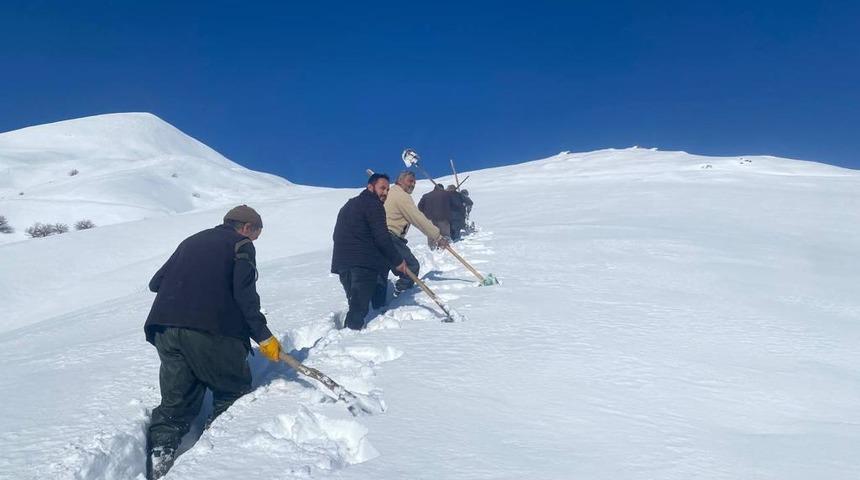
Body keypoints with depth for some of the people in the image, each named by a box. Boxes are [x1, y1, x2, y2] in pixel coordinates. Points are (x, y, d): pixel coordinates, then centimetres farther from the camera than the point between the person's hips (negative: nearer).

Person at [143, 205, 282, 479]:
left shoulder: (192, 241, 26)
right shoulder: (241, 244, 9)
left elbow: (155, 282, 25)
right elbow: (244, 294, -4)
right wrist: (263, 336, 0)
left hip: (165, 328, 6)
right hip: (211, 330, -6)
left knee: (176, 403, 13)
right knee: (233, 395, 12)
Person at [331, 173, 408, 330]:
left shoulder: (350, 204, 26)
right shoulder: (373, 204, -3)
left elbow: (336, 235, 28)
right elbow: (381, 237, -13)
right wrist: (397, 260, -7)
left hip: (341, 263, 9)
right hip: (363, 263, -9)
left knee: (356, 304, 14)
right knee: (359, 307, -12)